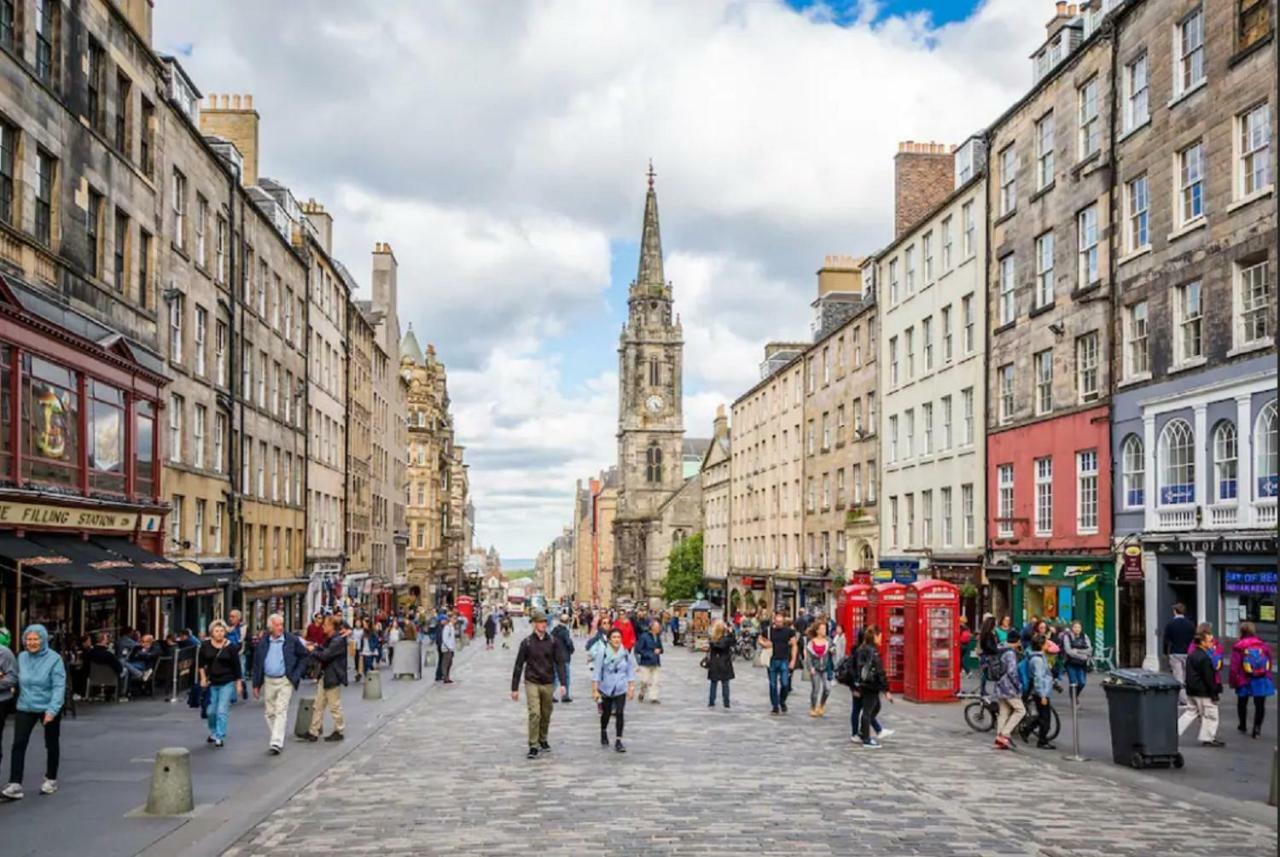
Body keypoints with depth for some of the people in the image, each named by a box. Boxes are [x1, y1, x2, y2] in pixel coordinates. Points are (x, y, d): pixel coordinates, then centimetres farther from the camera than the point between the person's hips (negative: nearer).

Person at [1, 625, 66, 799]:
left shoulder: (54, 659, -16)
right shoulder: (21, 657, 0)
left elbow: (59, 686, -19)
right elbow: (19, 680, 14)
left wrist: (52, 709, -26)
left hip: (49, 709, -3)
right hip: (25, 708, 3)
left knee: (51, 745, 13)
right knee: (18, 745, -9)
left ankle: (51, 780, 30)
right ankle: (15, 785, -11)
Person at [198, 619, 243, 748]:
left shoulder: (231, 647, -7)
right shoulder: (205, 645, -1)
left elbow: (237, 665, -2)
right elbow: (201, 663, 11)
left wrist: (239, 682, -3)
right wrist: (203, 678, 3)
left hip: (227, 683, -3)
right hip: (212, 683, 3)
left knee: (222, 711, -9)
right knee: (212, 711, 9)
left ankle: (219, 737, -3)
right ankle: (213, 733, 33)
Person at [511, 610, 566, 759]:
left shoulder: (552, 642, 1)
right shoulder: (527, 642, -3)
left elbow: (560, 663, 2)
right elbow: (518, 666, 0)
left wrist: (563, 683, -9)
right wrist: (514, 688, 0)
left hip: (548, 683, 2)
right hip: (532, 683, -2)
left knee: (546, 715, 10)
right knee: (534, 713, -12)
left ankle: (543, 740, 30)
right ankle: (533, 746, -7)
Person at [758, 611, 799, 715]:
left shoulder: (789, 631, -2)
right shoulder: (768, 630, -1)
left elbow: (794, 645, 3)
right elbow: (760, 639, 14)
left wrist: (793, 660, -3)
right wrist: (764, 644, -9)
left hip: (784, 660, -1)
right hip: (772, 660, 1)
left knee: (785, 684, -6)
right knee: (773, 685, 5)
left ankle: (782, 702, 21)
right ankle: (775, 707, 15)